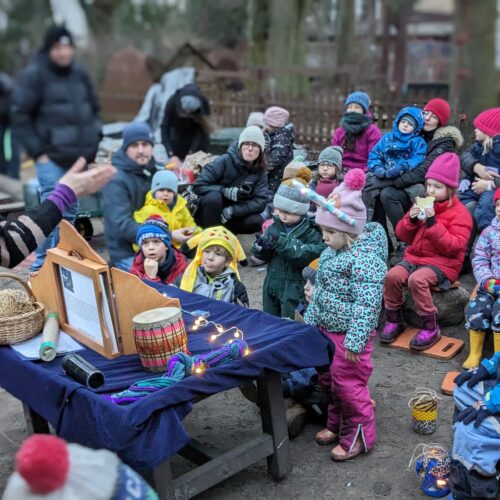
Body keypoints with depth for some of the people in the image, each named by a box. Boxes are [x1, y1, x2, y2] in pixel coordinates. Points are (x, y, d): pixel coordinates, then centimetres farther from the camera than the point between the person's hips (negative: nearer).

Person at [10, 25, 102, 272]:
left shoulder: (79, 73, 12)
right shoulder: (34, 75, -7)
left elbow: (93, 108, 24)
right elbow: (19, 116, -7)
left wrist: (94, 139, 11)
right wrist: (37, 151, -11)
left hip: (78, 157, 7)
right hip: (51, 158, -6)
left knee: (70, 212, 13)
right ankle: (41, 266, -2)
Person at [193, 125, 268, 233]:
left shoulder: (260, 171, -6)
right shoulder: (224, 161, -16)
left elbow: (261, 201, -16)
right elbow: (198, 186, -19)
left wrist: (230, 211, -28)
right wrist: (227, 192, -30)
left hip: (232, 216, 3)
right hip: (207, 216, -3)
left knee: (256, 221, -23)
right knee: (214, 196, -33)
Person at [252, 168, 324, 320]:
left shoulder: (311, 232, -13)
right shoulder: (275, 226, 3)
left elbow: (309, 256, -28)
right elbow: (264, 256, 7)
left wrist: (283, 242, -34)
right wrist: (261, 246, -18)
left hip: (295, 290, -6)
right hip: (272, 285, 6)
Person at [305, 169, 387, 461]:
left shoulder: (366, 259, -24)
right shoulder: (332, 252, 5)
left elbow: (367, 304, -26)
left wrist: (355, 341, -26)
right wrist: (311, 320, 18)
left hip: (349, 334, -9)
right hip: (327, 329, 9)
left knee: (348, 383, 1)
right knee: (329, 380, 20)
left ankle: (359, 436, 19)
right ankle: (337, 424, 39)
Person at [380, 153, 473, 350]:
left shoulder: (459, 213, -5)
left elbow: (455, 247, -17)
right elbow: (403, 236, 14)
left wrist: (433, 223, -23)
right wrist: (411, 219, -8)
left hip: (442, 263, -5)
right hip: (414, 257, 6)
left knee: (416, 279, -33)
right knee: (393, 275, -23)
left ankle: (431, 329, -17)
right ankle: (394, 320, -4)